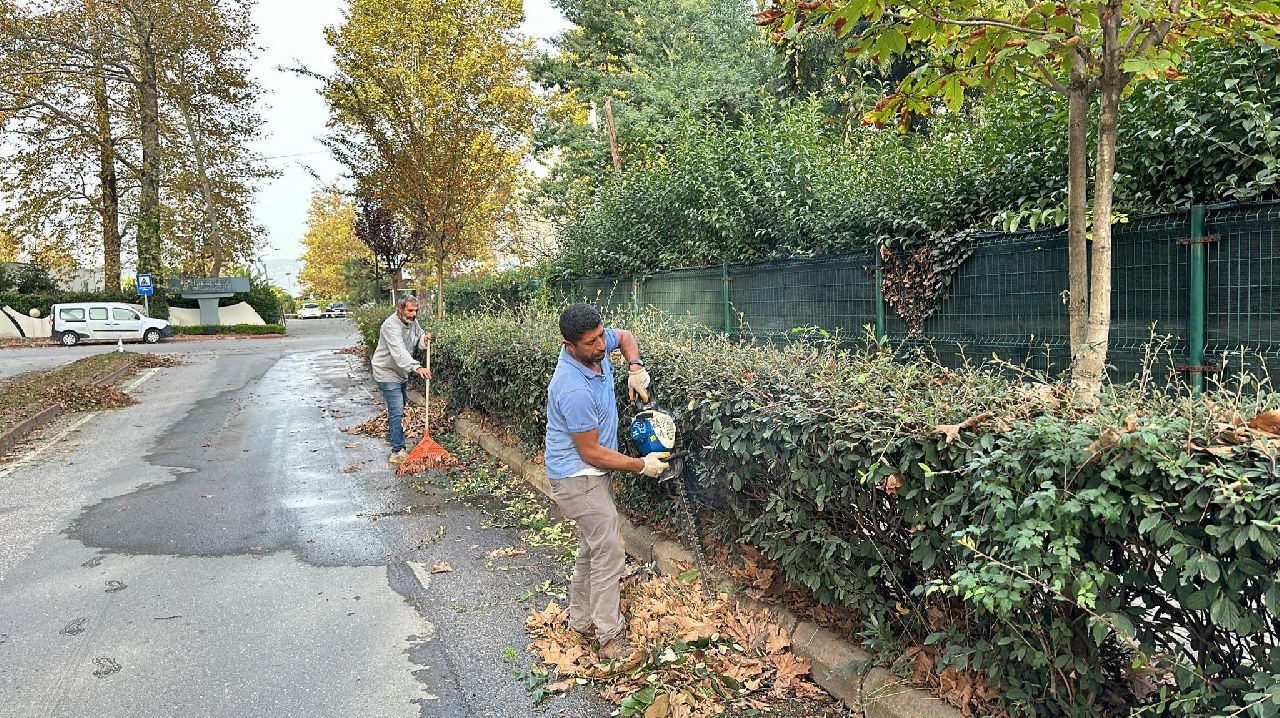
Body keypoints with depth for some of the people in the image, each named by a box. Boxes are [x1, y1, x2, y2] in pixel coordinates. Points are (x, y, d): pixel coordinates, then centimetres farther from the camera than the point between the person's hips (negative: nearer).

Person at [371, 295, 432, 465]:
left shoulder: (413, 322, -3)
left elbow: (419, 338, 12)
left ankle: (391, 437, 44)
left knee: (399, 405, 23)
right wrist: (417, 367, -53)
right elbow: (399, 352, -41)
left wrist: (425, 339, -14)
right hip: (387, 373, -9)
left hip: (401, 372, 9)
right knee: (397, 411, -14)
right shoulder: (391, 326, -28)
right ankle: (398, 451, -13)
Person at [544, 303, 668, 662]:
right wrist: (642, 465, -15)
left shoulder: (595, 348, -7)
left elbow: (625, 336, 16)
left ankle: (581, 619, 34)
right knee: (609, 552, -6)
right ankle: (611, 639, 5)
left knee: (593, 547, 19)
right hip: (578, 476, -9)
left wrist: (635, 368, -3)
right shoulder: (574, 391, -31)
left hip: (591, 473, 9)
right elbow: (591, 452, -23)